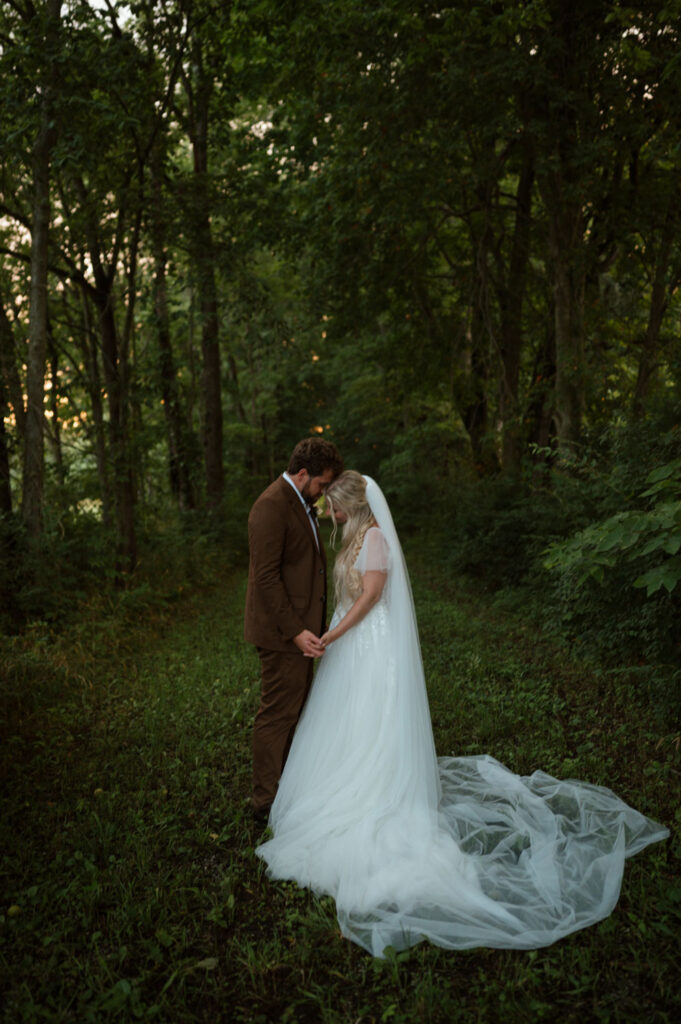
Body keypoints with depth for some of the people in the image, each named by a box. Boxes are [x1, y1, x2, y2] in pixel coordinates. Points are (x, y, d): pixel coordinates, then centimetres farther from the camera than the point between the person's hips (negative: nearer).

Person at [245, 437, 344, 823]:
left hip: (300, 627, 10)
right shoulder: (272, 506, -19)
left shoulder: (301, 504, 13)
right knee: (278, 715, 1)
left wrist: (307, 626, 16)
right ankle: (267, 802, 15)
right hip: (281, 632, -10)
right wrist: (295, 631, -24)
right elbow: (266, 577, -23)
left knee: (296, 710, 19)